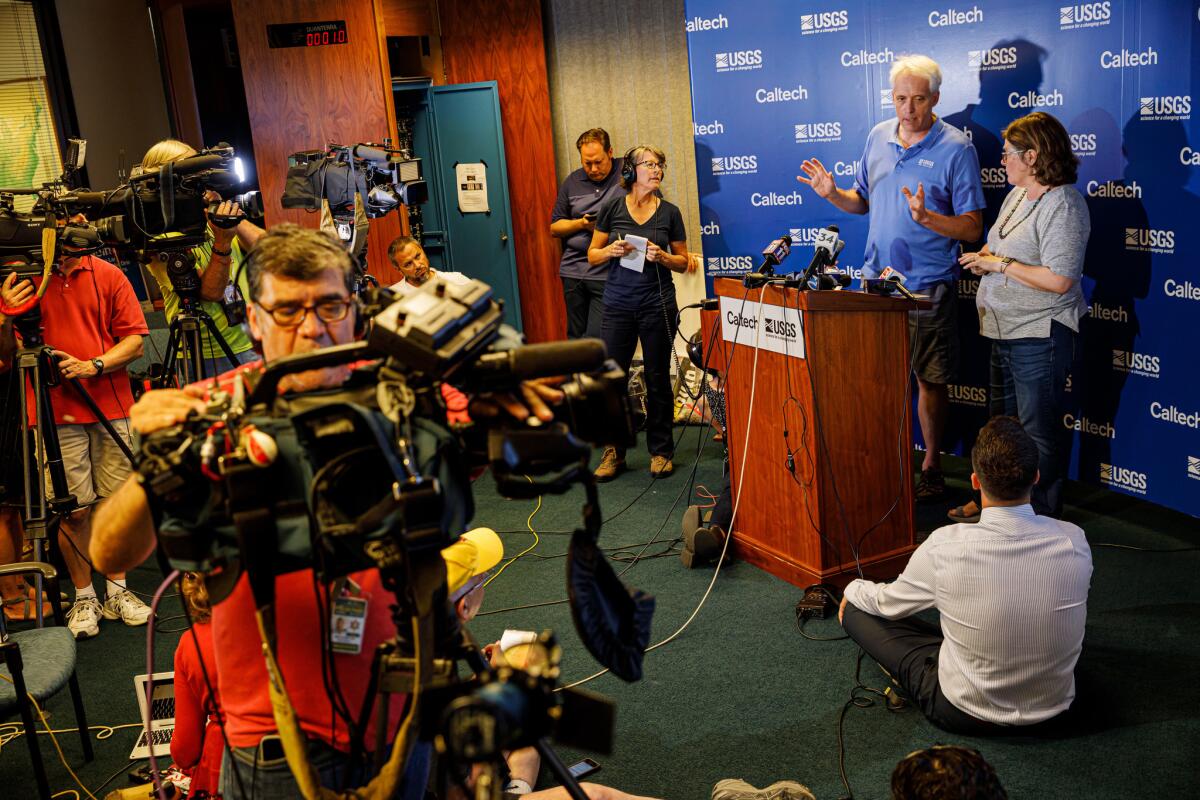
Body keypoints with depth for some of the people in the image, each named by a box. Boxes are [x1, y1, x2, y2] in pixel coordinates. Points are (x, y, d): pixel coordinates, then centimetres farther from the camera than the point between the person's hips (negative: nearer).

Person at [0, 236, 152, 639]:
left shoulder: (108, 275, 6)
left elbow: (135, 341, 2)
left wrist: (93, 366, -13)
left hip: (111, 407, 1)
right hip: (54, 412, -1)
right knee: (72, 509, -1)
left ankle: (117, 591, 20)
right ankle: (84, 598, 14)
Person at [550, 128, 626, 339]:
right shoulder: (572, 182, 12)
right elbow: (554, 228, 14)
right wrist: (582, 223, -2)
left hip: (608, 274, -4)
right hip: (574, 272, 5)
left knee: (597, 339, -13)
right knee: (576, 338, 10)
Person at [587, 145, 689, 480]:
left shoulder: (669, 212, 3)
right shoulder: (612, 208, 2)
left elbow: (683, 262, 8)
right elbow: (593, 255, 7)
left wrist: (662, 257, -12)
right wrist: (611, 250, -14)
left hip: (657, 304, 0)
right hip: (618, 304, 0)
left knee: (658, 379, 6)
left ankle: (660, 451, 18)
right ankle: (613, 452, 13)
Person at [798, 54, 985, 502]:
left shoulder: (956, 148, -9)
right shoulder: (878, 137, 7)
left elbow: (972, 228, -11)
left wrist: (926, 218, -28)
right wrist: (832, 194, -2)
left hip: (927, 288, -4)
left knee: (930, 379, 6)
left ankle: (931, 466, 20)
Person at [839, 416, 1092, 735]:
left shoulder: (946, 546, -24)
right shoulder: (1075, 542, -16)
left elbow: (889, 604, -3)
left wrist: (853, 589, 21)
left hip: (967, 714, -4)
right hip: (1054, 709, 4)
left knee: (857, 609, 9)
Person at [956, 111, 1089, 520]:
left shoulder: (1062, 204, -18)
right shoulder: (1018, 194, 11)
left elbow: (1058, 280, -26)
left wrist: (999, 264, -18)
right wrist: (984, 256, 4)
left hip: (1039, 335, -10)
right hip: (1005, 332, 10)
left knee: (1039, 431, 0)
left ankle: (1041, 517, 12)